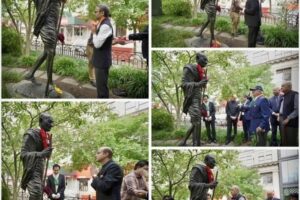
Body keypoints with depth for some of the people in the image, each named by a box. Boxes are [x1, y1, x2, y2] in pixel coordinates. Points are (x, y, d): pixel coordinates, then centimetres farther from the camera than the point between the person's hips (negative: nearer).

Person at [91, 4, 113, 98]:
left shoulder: (105, 26, -20)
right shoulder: (102, 24, 12)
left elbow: (97, 44, -23)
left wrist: (94, 32, -10)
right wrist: (95, 31, 4)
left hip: (102, 61, -10)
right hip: (99, 60, 10)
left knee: (102, 86, -5)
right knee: (100, 85, 18)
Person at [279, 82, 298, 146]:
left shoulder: (295, 95, -11)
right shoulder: (283, 96, 13)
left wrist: (288, 118, -19)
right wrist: (280, 115, 8)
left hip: (291, 122, -8)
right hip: (283, 121, 8)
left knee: (292, 142, -5)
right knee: (284, 141, 10)